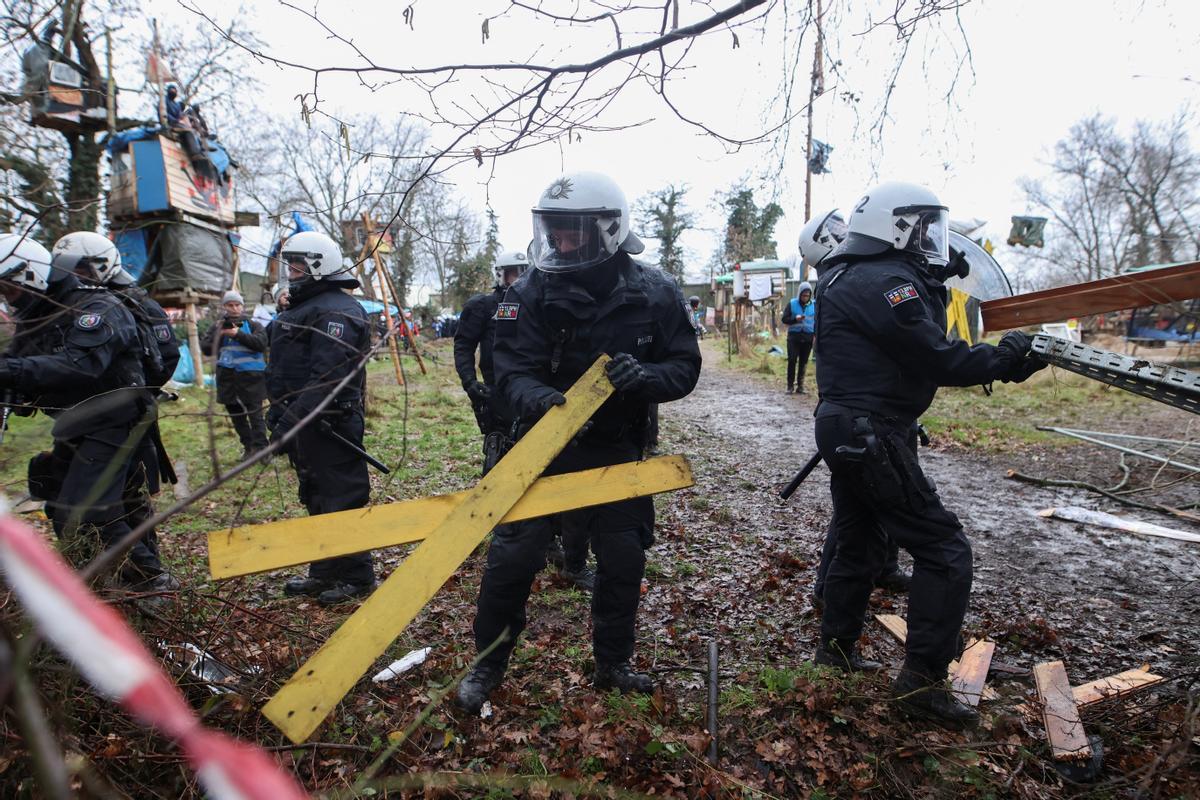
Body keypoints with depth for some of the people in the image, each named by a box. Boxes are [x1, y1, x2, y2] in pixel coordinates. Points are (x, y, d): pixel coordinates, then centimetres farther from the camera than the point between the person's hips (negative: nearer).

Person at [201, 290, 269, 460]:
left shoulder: (253, 325, 4)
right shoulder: (217, 327, 12)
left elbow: (261, 343, -13)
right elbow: (206, 348, 2)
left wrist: (237, 334, -20)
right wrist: (219, 334, -13)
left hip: (250, 376, -4)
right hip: (227, 378, 4)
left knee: (255, 414, -5)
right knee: (236, 415, 12)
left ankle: (260, 448, -3)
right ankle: (248, 446, 25)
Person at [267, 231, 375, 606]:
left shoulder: (336, 311, -16)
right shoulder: (304, 306, 19)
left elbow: (326, 377, -26)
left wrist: (291, 420, -27)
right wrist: (278, 414, 20)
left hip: (330, 426, -11)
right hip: (305, 424, 11)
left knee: (341, 499, -3)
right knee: (316, 498, 18)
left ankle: (357, 577, 9)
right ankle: (323, 572, 31)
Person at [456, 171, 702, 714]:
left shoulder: (655, 294, -8)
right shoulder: (531, 292, -12)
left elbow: (684, 368, -6)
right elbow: (512, 369, -15)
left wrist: (643, 376, -28)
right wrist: (542, 400, -37)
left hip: (618, 452, 2)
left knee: (623, 562, 12)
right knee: (511, 557, 1)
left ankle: (613, 664, 35)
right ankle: (488, 665, 24)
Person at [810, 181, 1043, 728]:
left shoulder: (847, 277, 15)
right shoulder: (885, 282, -16)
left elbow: (919, 349, 14)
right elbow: (938, 360, -18)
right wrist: (1006, 359, -7)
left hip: (844, 431, 10)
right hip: (874, 437, -10)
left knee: (859, 545, 21)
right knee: (945, 552, -2)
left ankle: (836, 647, 34)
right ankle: (922, 681, 4)